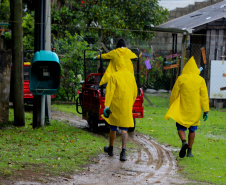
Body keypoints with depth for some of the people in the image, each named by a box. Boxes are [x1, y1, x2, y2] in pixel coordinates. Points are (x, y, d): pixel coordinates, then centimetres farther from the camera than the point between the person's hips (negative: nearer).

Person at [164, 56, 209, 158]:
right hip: (195, 110, 2)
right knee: (192, 130, 13)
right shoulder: (200, 80, -3)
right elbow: (204, 96, -5)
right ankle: (189, 151, 13)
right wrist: (206, 111, -1)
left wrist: (171, 107, 12)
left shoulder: (181, 79, -6)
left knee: (181, 128, 6)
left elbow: (174, 94, 0)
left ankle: (184, 142, -23)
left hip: (182, 109, -2)